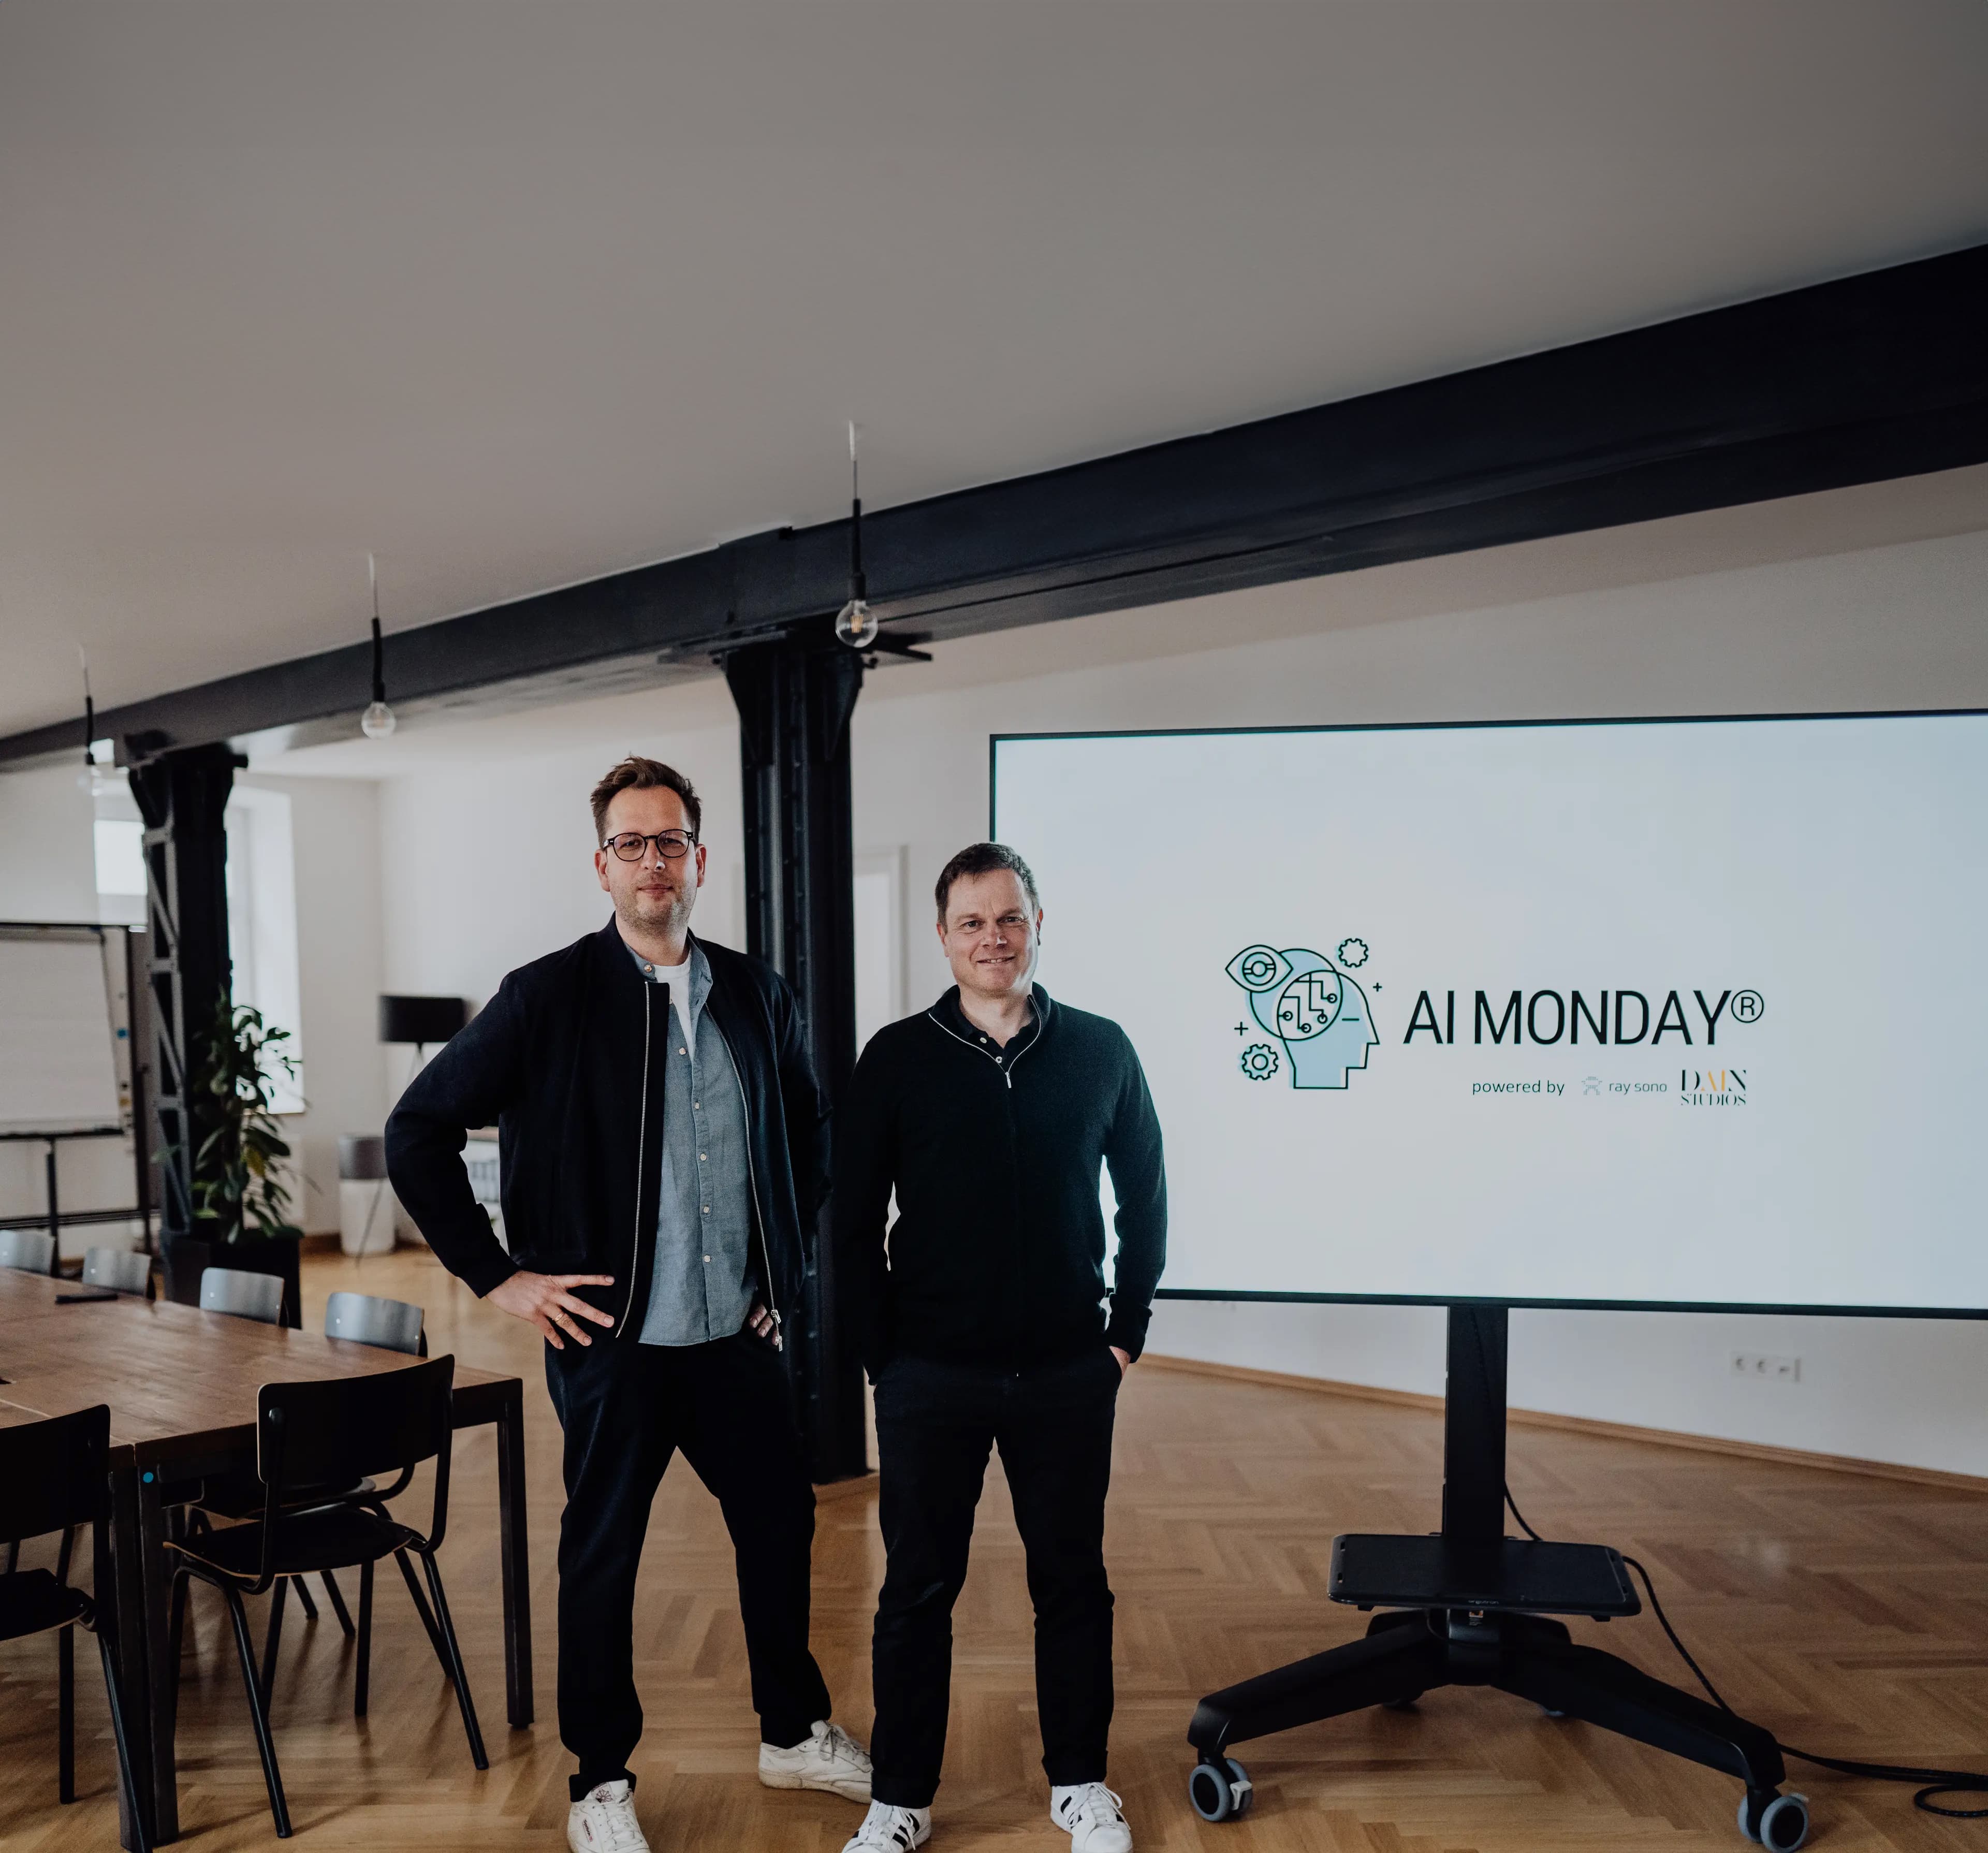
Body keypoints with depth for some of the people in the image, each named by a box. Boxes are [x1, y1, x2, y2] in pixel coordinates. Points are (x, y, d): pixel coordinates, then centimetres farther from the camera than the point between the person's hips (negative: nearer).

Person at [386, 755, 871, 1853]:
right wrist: (498, 1276, -9)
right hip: (612, 1339, -4)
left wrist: (788, 1262, 13)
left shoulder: (755, 997, 3)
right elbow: (417, 1135, -7)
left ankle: (794, 1733, 38)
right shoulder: (549, 999, -9)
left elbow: (807, 1133, 19)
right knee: (602, 1556, 10)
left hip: (737, 1332, 4)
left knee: (780, 1522, 15)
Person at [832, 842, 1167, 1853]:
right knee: (918, 1589, 11)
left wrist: (1126, 1330, 5)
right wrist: (884, 1351, -2)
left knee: (1072, 1580, 14)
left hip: (1067, 1377, 1)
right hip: (931, 1379, -1)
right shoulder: (898, 1059, -3)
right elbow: (854, 1220, 0)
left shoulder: (1100, 1050, 0)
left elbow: (1144, 1196, 8)